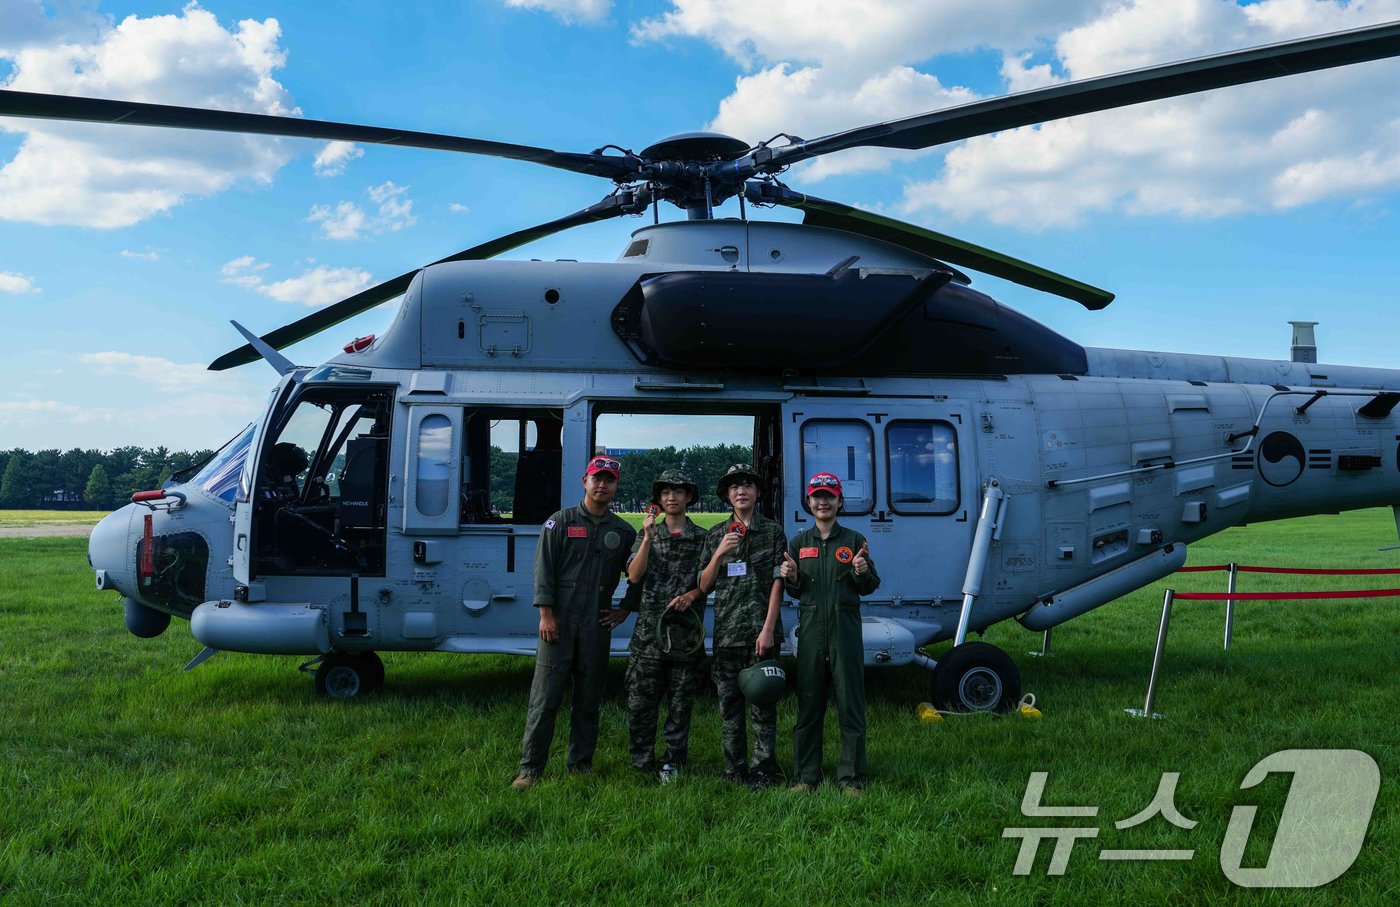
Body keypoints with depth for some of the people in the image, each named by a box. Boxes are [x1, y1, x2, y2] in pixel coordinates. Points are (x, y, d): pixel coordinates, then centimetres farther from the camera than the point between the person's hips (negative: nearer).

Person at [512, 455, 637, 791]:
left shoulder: (623, 532, 11)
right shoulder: (560, 522, 3)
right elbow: (544, 570, -2)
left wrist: (625, 611, 10)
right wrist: (546, 614, -9)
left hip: (597, 626, 3)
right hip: (558, 623, -3)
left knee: (589, 701, 8)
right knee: (545, 698, -3)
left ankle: (581, 766, 18)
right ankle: (530, 769, 3)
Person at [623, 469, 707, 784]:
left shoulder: (701, 538, 8)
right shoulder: (647, 534, 11)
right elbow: (634, 576, -2)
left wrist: (691, 596, -9)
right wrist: (649, 537, -9)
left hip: (686, 631, 0)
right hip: (649, 630, 1)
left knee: (680, 701, 5)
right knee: (640, 701, 1)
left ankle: (672, 763, 16)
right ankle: (642, 764, 13)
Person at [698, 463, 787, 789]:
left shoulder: (772, 532, 3)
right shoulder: (716, 536, 12)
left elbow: (777, 583, -2)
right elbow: (704, 586, 10)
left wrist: (768, 630, -10)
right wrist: (719, 553, -6)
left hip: (760, 632, -3)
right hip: (726, 633, 3)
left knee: (762, 702, -2)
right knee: (729, 702, 7)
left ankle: (763, 770, 7)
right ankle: (734, 770, 16)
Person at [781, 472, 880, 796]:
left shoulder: (854, 540, 4)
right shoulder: (799, 542, 10)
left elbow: (869, 587, 6)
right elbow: (795, 591, 13)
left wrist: (862, 572, -15)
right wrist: (792, 578, -8)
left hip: (845, 629, -2)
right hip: (811, 628, 2)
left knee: (850, 704, 1)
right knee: (808, 704, 5)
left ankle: (852, 777, 10)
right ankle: (806, 776, 14)